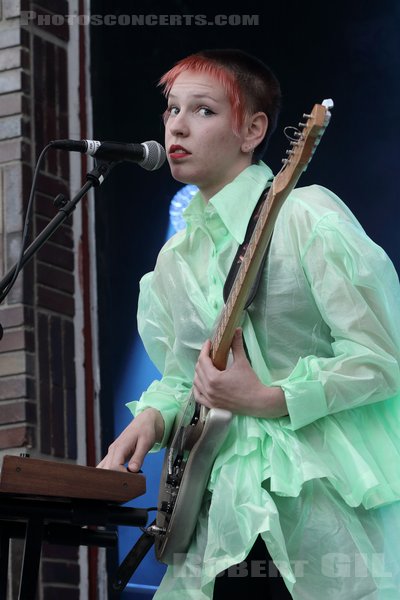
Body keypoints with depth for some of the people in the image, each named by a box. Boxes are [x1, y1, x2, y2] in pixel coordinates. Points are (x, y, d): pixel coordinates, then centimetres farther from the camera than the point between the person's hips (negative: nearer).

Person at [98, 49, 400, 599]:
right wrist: (154, 416, 2)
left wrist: (266, 400, -19)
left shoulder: (308, 216, -8)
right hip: (228, 509, 6)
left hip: (330, 506, -6)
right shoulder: (176, 260, 13)